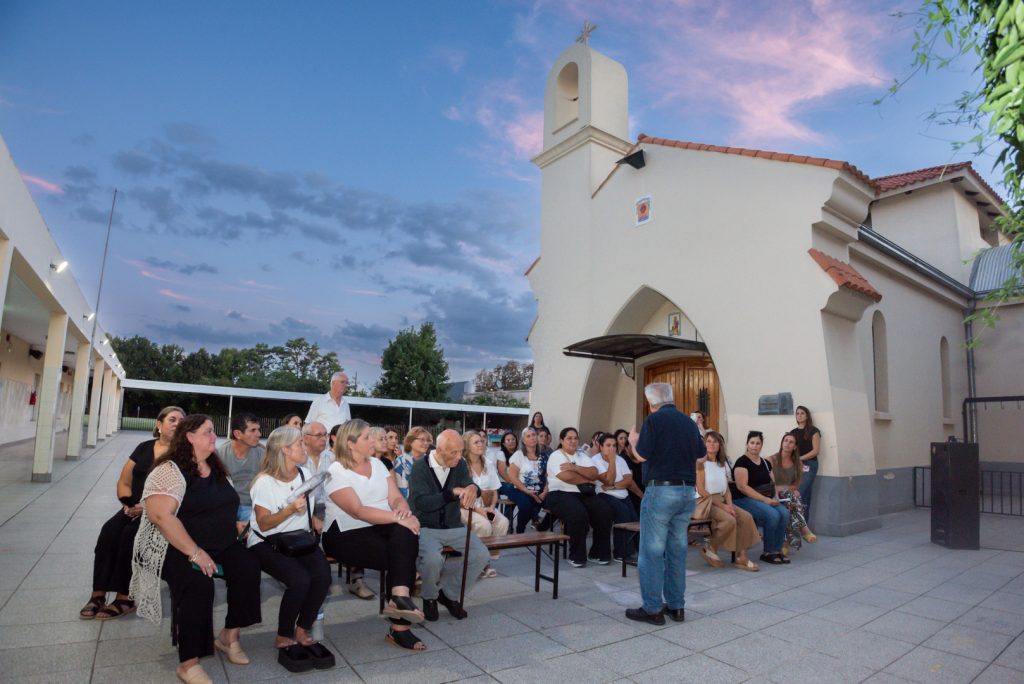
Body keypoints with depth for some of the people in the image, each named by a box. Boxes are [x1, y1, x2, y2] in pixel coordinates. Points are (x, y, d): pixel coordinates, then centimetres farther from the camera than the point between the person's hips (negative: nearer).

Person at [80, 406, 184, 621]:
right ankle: (98, 594, -14)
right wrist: (129, 504, -5)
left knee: (131, 534, -27)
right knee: (109, 531, -22)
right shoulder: (144, 448, 12)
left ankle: (125, 597, -16)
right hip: (134, 509, 5)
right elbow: (123, 482, 13)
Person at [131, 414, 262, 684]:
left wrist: (236, 523, 5)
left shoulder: (216, 469, 13)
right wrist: (195, 553, -28)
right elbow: (161, 515, -24)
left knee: (249, 564, -19)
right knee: (198, 582, -33)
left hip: (218, 545, 7)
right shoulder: (170, 470, -12)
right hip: (175, 547, -6)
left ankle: (229, 636, -1)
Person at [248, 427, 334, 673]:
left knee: (323, 574, -24)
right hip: (267, 542, -5)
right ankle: (283, 639, -6)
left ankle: (303, 632, -2)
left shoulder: (306, 474, 8)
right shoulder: (264, 481, -11)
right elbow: (264, 524, -14)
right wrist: (290, 510, -28)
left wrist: (313, 519, 5)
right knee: (300, 579, -30)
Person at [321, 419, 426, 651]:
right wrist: (397, 517, -27)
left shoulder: (377, 464, 14)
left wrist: (403, 511, -18)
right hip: (347, 535, -6)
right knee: (404, 556, -24)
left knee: (406, 533, -27)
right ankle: (399, 627, -14)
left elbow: (396, 497, 6)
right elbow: (358, 511, -19)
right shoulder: (336, 471, -7)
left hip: (382, 528, 6)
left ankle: (399, 598, -25)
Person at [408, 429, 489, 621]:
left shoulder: (460, 465, 2)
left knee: (481, 554, -16)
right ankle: (429, 597, 3)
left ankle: (449, 593, 9)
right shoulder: (420, 467, -12)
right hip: (426, 527, -4)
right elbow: (421, 503, -22)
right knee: (432, 559, -32)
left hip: (453, 527, 5)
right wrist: (454, 492, -32)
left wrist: (472, 488, -36)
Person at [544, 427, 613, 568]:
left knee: (605, 511, -18)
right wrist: (587, 479, -3)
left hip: (584, 494, 6)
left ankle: (599, 553, 0)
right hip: (561, 494, -6)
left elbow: (594, 474, 1)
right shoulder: (556, 456, 0)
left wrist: (575, 468, -12)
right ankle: (576, 557, -13)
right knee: (578, 514, -33)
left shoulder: (582, 456, 18)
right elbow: (567, 477, -17)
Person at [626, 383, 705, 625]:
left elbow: (642, 455, -13)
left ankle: (652, 609, 5)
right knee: (677, 550, 14)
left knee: (652, 551, 1)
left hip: (661, 489, -7)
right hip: (687, 491, 7)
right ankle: (677, 606, 20)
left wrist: (634, 440, 6)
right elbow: (701, 452, 17)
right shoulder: (688, 421, 10)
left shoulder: (654, 419, -10)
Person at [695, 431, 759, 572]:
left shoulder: (723, 464, 15)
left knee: (746, 517, -15)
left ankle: (741, 557, -12)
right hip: (704, 502, -7)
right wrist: (722, 506, -15)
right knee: (729, 520, -28)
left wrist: (729, 505, -6)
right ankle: (710, 549, -7)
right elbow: (701, 490, -13)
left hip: (720, 501, 7)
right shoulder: (701, 463, -7)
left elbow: (726, 489, 14)